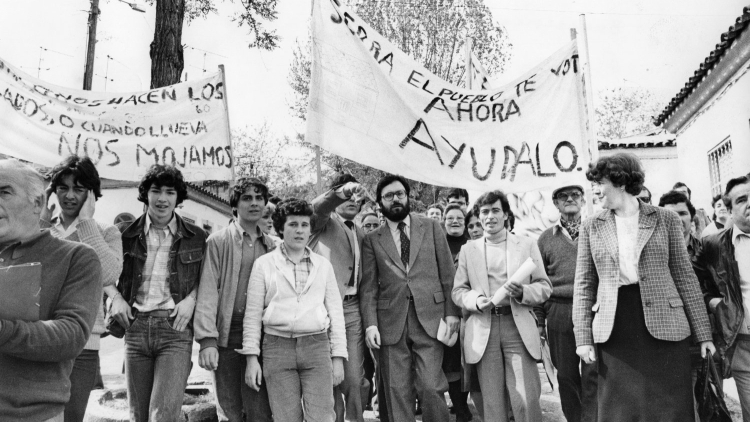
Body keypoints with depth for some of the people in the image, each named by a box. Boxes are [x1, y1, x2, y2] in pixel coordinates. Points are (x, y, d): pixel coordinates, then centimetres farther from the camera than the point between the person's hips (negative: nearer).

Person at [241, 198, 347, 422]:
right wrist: (251, 357, -1)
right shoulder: (264, 264, 6)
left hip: (317, 347, 1)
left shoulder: (323, 265, 10)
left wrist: (338, 357, 4)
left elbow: (336, 311, 10)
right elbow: (253, 313, 5)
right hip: (277, 347, -1)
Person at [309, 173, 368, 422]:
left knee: (354, 380, 2)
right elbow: (318, 207, -21)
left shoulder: (360, 235, 20)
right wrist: (340, 192, -41)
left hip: (353, 309, 5)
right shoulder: (325, 223, 4)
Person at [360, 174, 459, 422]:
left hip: (429, 319, 0)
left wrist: (451, 312, -1)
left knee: (431, 387, -4)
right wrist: (371, 323, -7)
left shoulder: (431, 228, 9)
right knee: (397, 392, 4)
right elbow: (369, 287, 3)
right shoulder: (372, 240, 8)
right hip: (391, 323, 1)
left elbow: (447, 274, 6)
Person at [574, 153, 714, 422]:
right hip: (613, 332, 1)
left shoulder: (666, 220, 3)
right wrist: (583, 337, -2)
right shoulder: (591, 227, 6)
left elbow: (685, 277, 4)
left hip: (664, 326, -1)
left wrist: (703, 333, 2)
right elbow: (583, 285, 5)